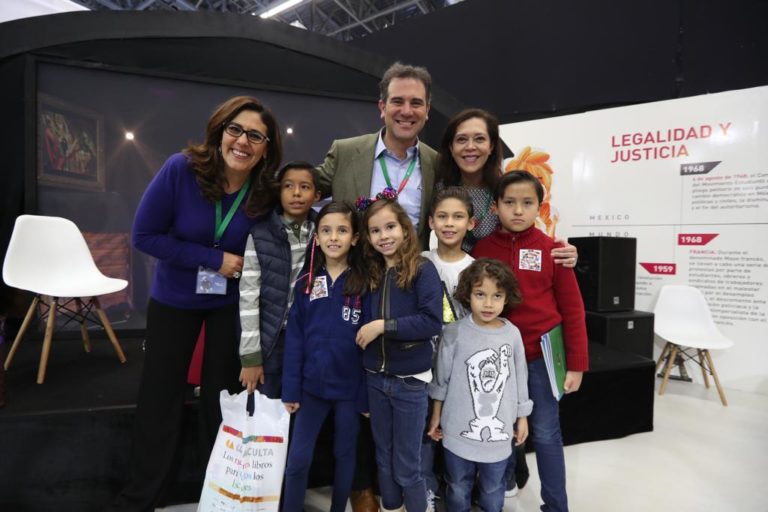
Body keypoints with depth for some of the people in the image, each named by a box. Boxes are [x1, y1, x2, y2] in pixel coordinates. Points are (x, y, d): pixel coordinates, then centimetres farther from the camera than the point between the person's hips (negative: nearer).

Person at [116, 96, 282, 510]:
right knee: (160, 395, 9)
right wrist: (213, 258, -24)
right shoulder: (181, 169, -23)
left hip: (232, 300, 1)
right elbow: (145, 235, -19)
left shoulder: (267, 189, -18)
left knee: (221, 393, 11)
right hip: (174, 297, 0)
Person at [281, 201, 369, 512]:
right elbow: (294, 340, -1)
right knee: (297, 459, 6)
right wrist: (290, 389, -4)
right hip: (312, 385, 1)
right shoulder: (305, 285, 0)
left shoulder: (364, 285, -6)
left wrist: (367, 393, -8)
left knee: (345, 455, 17)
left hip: (350, 387, -1)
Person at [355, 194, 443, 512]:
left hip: (410, 381, -5)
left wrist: (384, 325, -22)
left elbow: (433, 321, -21)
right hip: (376, 379, 5)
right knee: (384, 460, 19)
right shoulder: (372, 274, 5)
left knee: (407, 466, 9)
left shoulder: (422, 270, -11)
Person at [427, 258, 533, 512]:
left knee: (493, 489, 20)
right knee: (458, 489, 18)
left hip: (498, 431, 2)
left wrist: (523, 417, 11)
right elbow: (441, 378, -2)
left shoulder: (512, 334, -7)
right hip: (459, 429, -1)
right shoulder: (454, 333, -13)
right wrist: (436, 415, 5)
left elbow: (520, 379, 5)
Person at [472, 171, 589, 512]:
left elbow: (572, 309, -2)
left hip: (542, 354, -1)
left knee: (546, 432, 8)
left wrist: (576, 364, -3)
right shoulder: (482, 250, -2)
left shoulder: (551, 249, -6)